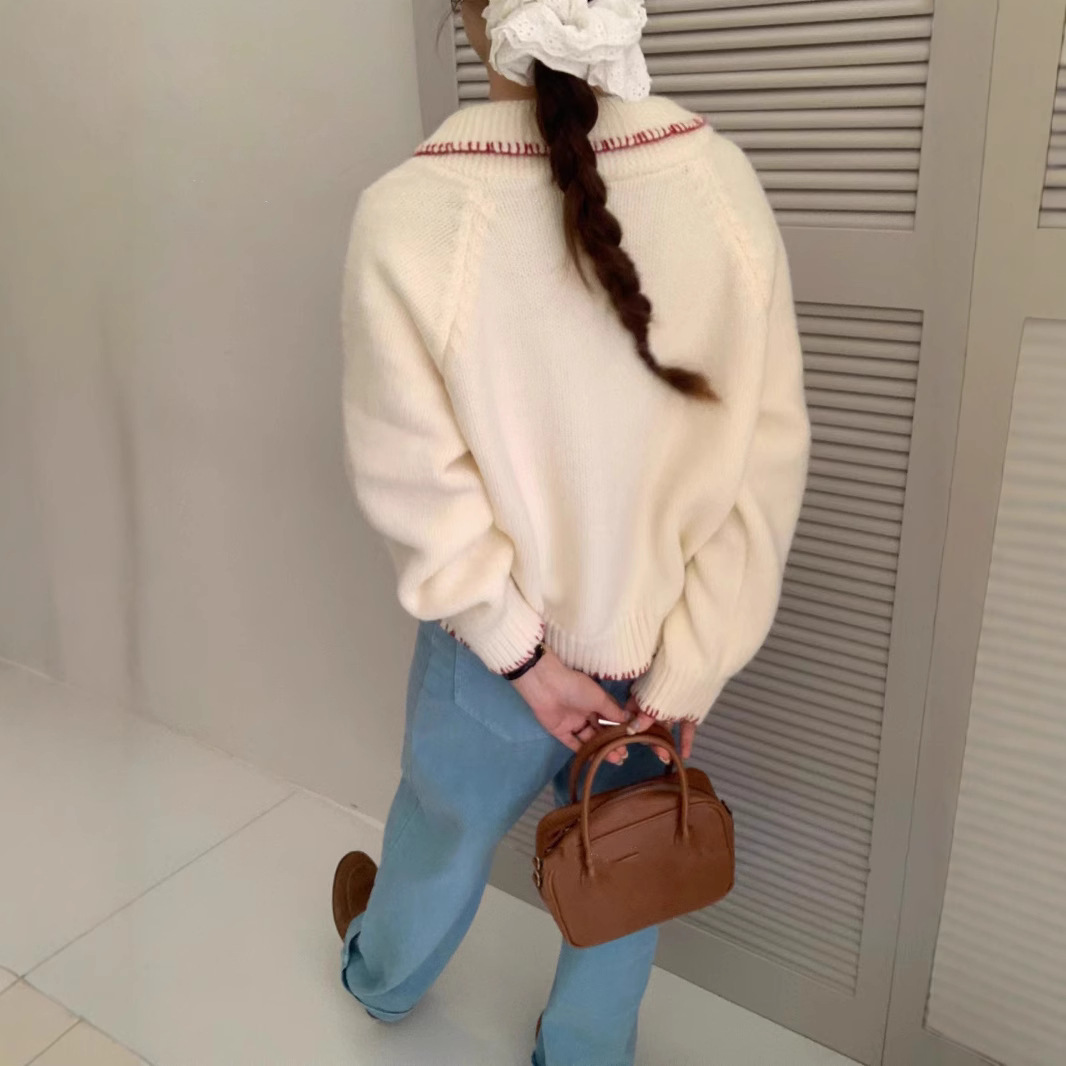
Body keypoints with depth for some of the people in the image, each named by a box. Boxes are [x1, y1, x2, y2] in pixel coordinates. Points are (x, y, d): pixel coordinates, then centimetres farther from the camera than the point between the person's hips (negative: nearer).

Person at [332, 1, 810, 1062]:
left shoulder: (409, 213, -21)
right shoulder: (720, 177, -13)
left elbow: (416, 480, -18)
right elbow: (765, 458, -12)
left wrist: (522, 652, -8)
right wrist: (687, 672, -7)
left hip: (498, 642, 0)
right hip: (656, 644, 1)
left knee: (442, 836, 28)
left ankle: (380, 978, 60)